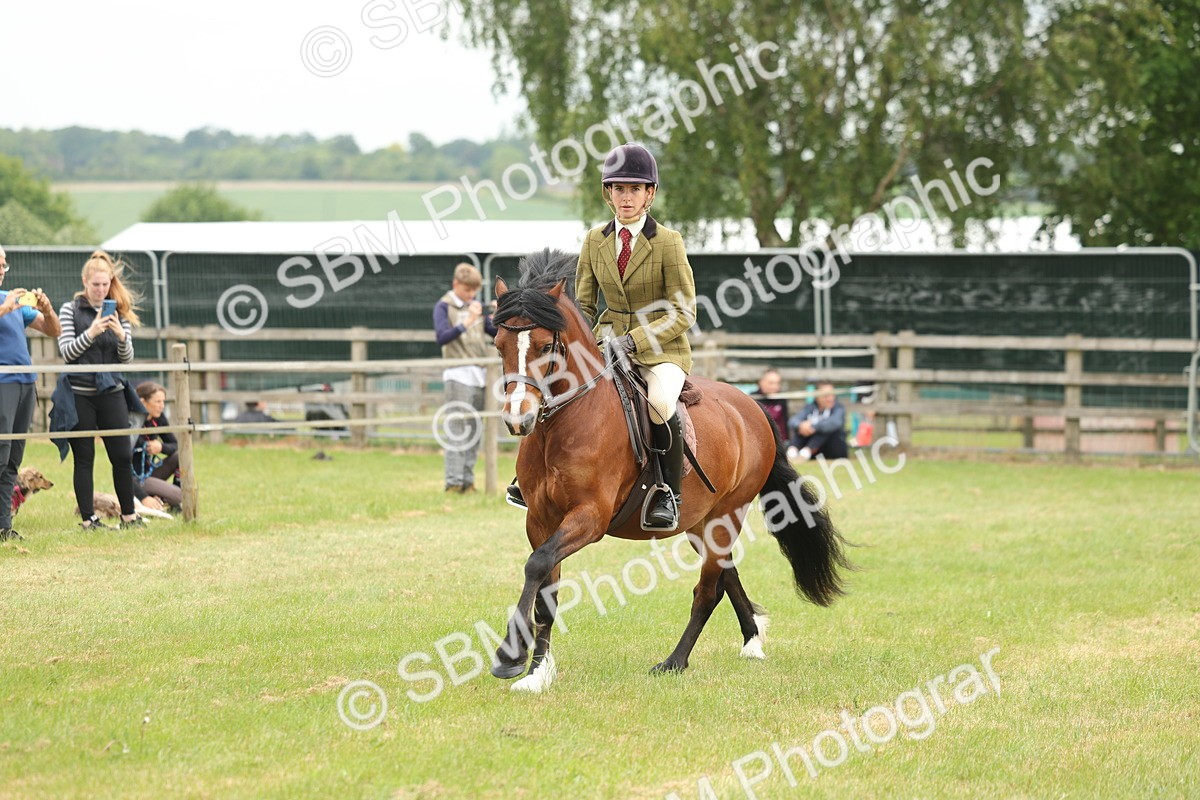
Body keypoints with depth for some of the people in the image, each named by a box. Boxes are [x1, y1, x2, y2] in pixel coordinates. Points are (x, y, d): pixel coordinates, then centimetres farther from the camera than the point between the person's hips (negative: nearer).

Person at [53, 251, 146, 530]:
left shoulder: (119, 311, 7)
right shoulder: (70, 310, 0)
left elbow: (127, 358, 5)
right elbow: (67, 352, -7)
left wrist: (121, 336, -14)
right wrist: (91, 333, -22)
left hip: (111, 392, 3)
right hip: (80, 395, -3)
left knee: (123, 456, 2)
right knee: (84, 458, 1)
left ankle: (129, 515, 12)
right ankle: (88, 519, 6)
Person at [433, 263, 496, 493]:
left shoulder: (476, 307, 15)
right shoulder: (444, 306, -1)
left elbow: (495, 333, 17)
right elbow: (442, 337, -15)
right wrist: (467, 322, -24)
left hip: (479, 374, 6)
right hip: (457, 374, -6)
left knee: (474, 430, 5)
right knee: (458, 428, -12)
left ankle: (468, 481, 8)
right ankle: (453, 481, -14)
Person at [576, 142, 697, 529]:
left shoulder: (667, 242, -9)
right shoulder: (595, 240, 5)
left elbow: (683, 313, -11)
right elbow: (582, 304, 13)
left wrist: (634, 340, -22)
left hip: (661, 348, -5)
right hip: (610, 342, 5)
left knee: (660, 401, -36)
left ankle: (668, 495, -20)